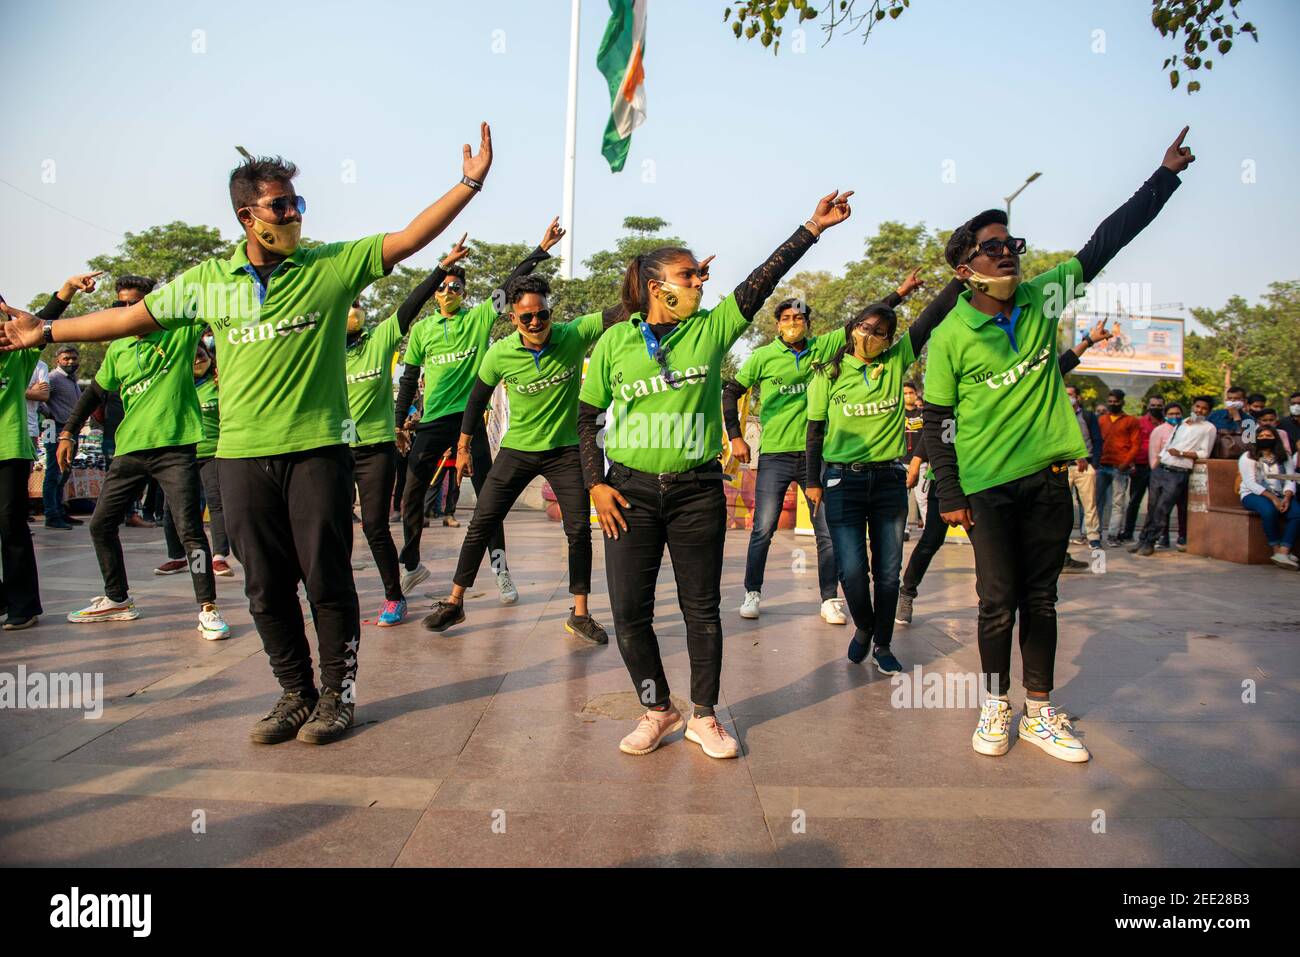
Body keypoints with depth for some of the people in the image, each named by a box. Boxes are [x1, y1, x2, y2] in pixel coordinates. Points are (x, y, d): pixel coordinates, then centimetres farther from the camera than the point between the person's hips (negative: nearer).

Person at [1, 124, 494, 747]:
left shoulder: (333, 265, 1)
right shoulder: (206, 281, 10)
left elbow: (409, 238, -4)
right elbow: (133, 317, 18)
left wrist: (469, 184, -11)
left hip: (317, 447, -3)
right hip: (242, 454, 3)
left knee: (327, 578, 2)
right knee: (266, 586, 9)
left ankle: (338, 695, 18)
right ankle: (296, 694, 25)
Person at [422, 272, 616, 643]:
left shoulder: (574, 335, -13)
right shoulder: (500, 354, -11)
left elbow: (619, 314, -21)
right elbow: (478, 399, 3)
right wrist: (464, 448, 8)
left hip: (565, 449, 0)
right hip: (518, 448, 1)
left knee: (579, 529, -2)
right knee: (482, 523, 1)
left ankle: (580, 615, 10)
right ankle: (454, 602, 16)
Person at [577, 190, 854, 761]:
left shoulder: (711, 328, 3)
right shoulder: (615, 341, 1)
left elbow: (764, 280, -3)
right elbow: (587, 415, 5)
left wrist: (813, 227, -8)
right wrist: (595, 483, -2)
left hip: (697, 490, 1)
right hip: (630, 492, 0)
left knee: (702, 607, 8)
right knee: (628, 609, 1)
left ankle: (703, 716, 24)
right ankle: (659, 711, 22)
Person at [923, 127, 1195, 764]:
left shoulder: (1041, 298, 3)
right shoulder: (950, 337, -8)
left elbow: (1106, 241, 11)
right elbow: (937, 420, -4)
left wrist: (1166, 175, 12)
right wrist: (949, 495, -6)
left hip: (1048, 476, 4)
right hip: (988, 484, -4)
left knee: (1040, 597, 10)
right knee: (999, 600, 1)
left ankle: (1039, 712, 20)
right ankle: (997, 706, 20)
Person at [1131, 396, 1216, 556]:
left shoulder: (1208, 428, 3)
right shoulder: (1180, 423, 19)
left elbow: (1204, 453, -4)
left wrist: (1181, 453, -13)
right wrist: (1155, 466, 12)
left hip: (1178, 473, -5)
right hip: (1160, 469, 5)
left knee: (1162, 509, -8)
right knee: (1152, 506, 5)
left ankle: (1150, 543, -2)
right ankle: (1143, 540, 10)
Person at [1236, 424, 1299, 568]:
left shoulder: (1285, 458, 15)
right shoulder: (1248, 457, 2)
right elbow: (1250, 483, -9)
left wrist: (1287, 498, -17)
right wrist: (1272, 498, -20)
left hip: (1279, 496, 4)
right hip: (1253, 495, -4)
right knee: (1269, 510, -36)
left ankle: (1283, 552, -32)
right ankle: (1276, 549, -22)